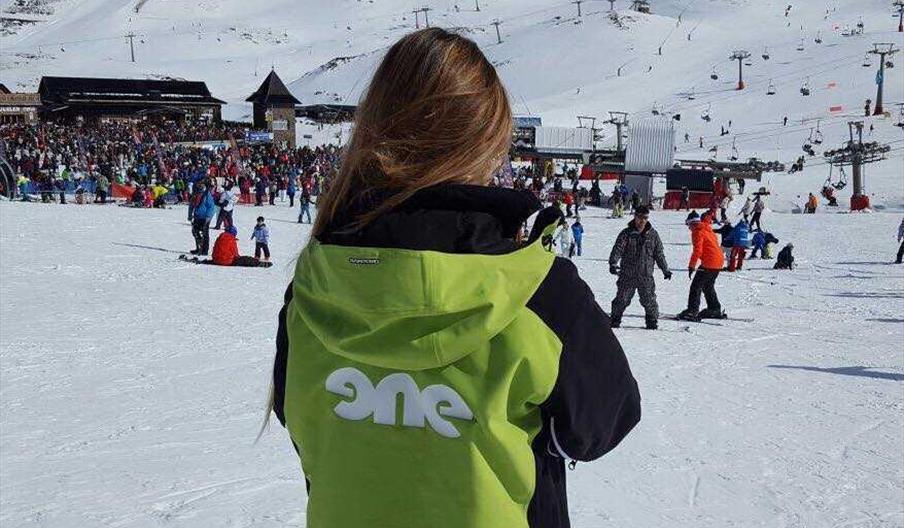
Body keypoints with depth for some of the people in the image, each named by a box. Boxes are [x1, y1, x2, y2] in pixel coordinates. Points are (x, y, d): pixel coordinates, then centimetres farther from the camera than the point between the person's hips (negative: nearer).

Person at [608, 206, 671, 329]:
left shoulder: (653, 235, 7)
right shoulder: (626, 233, 0)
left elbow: (659, 254, 14)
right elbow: (617, 249, -10)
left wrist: (665, 270, 15)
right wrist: (613, 263, -26)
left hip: (646, 276, 1)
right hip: (627, 275, -1)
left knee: (649, 300, 0)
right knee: (622, 299, 0)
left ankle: (652, 321, 15)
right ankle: (615, 319, 14)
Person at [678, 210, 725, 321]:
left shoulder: (697, 232, -10)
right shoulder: (707, 229, 14)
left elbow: (697, 250, -16)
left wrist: (691, 265, -15)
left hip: (709, 263, -9)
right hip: (718, 262, 9)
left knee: (696, 286, -6)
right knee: (708, 286, 22)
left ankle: (692, 311, -13)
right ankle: (715, 310, 27)